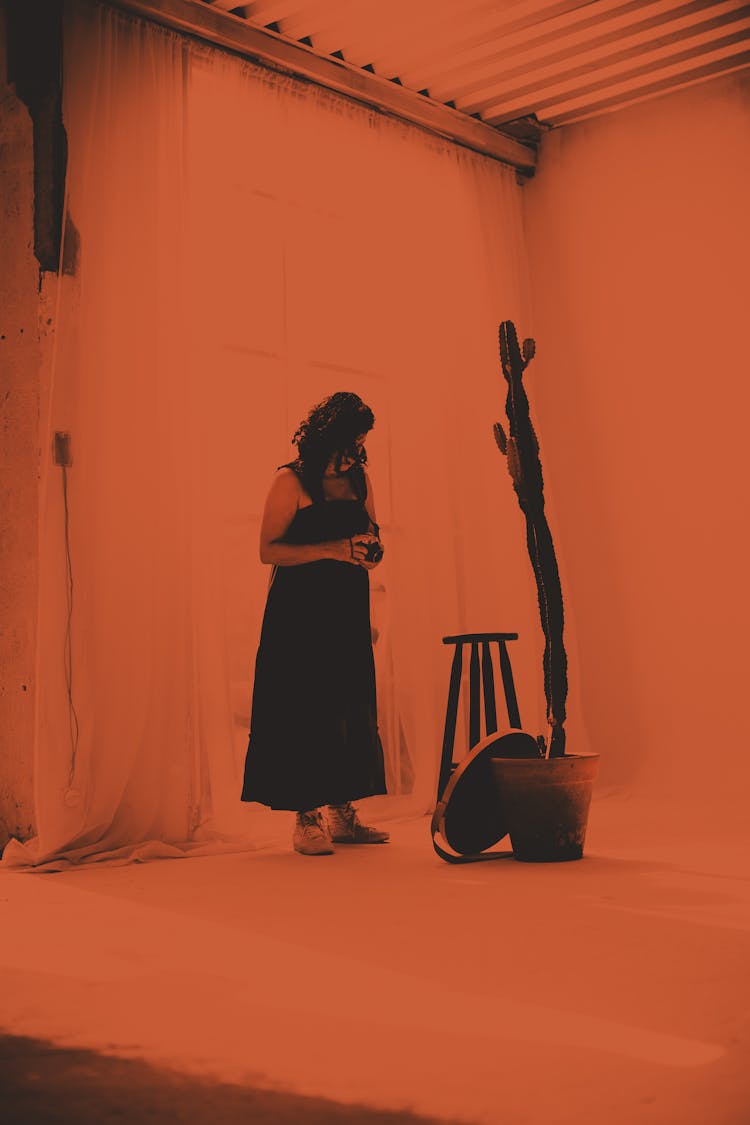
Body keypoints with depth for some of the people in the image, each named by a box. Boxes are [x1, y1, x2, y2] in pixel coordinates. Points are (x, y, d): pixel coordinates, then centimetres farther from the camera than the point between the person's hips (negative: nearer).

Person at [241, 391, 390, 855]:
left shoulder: (360, 480, 12)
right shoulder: (292, 481, -5)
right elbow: (269, 550, -10)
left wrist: (370, 550, -3)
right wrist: (330, 549, -19)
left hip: (348, 610, 6)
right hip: (300, 612, -6)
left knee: (351, 710, 6)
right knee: (304, 710, -4)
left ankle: (342, 813, 16)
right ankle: (307, 819, 3)